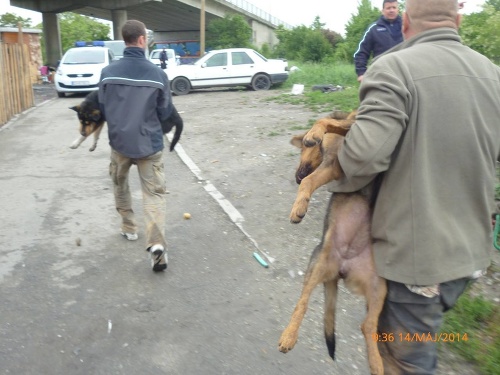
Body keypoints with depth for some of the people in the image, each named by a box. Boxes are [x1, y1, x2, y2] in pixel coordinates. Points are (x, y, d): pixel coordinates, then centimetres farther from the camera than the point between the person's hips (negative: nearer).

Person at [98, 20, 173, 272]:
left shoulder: (108, 72, -6)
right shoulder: (158, 74, -11)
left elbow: (102, 109, 4)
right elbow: (165, 113, -1)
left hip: (119, 142, 2)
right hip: (150, 144, -2)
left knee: (120, 186, 25)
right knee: (154, 193, 1)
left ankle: (129, 228, 37)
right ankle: (156, 243, -15)